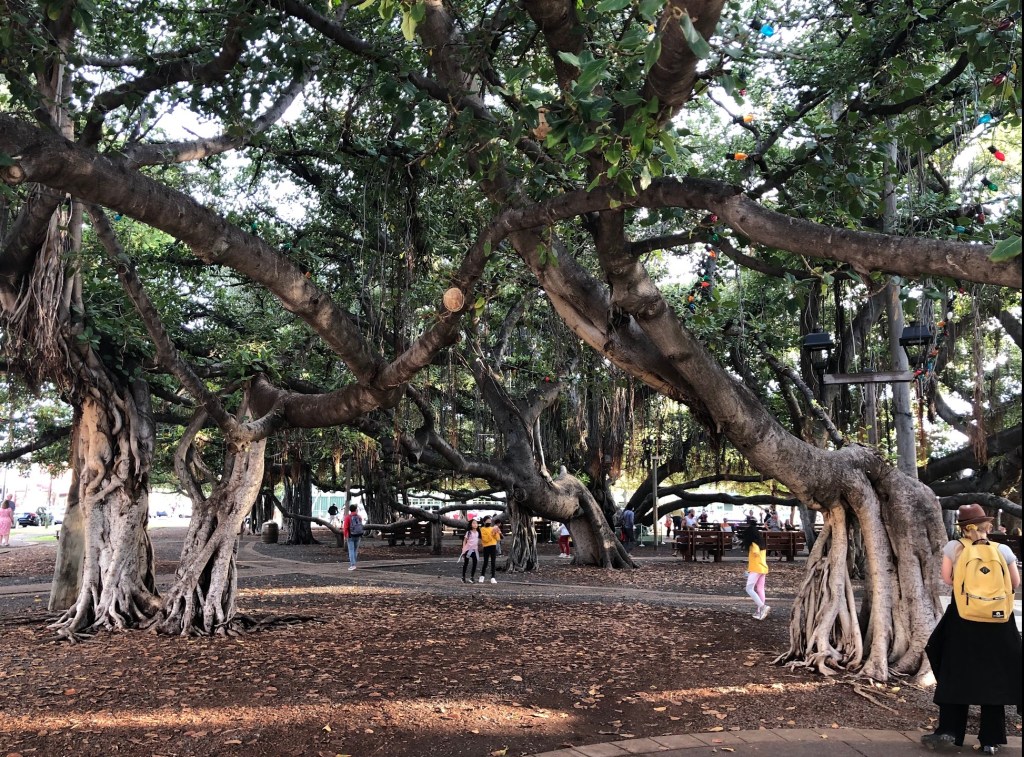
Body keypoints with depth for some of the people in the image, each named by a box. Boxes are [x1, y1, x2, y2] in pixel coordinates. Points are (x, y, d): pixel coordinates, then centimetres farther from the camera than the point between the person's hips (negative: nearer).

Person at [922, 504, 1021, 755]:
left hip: (962, 617, 0)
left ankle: (949, 731, 6)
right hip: (997, 619, 0)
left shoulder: (953, 547, -6)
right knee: (994, 677, 8)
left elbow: (947, 579, 0)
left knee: (956, 675, 9)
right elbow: (1015, 584, 4)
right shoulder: (1003, 550, -6)